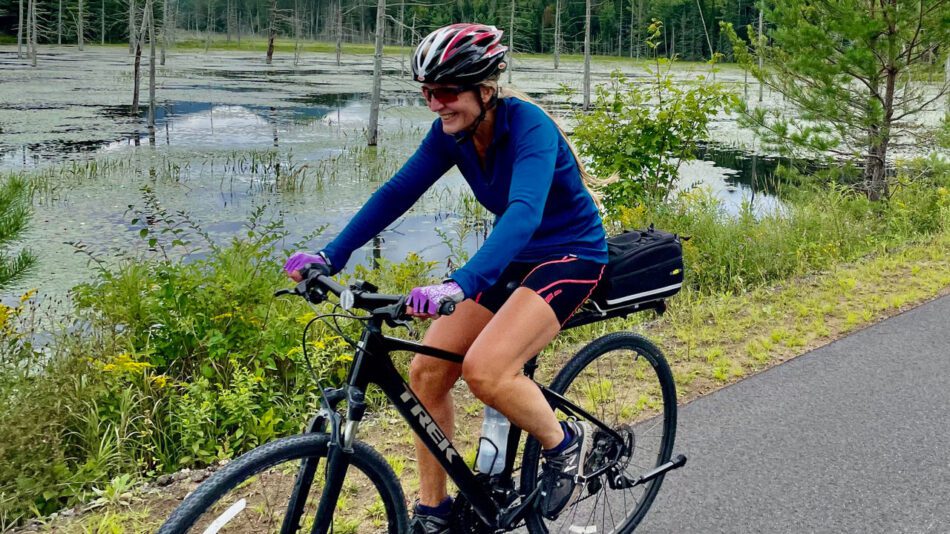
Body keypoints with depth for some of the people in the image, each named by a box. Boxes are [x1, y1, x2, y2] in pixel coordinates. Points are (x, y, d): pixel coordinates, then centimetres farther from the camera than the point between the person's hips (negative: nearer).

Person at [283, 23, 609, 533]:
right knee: (425, 371, -4)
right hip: (513, 256, 7)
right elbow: (397, 192, -6)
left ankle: (565, 443, 1)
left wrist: (459, 285, -55)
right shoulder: (451, 133, -6)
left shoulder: (528, 126, -27)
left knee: (484, 369, -28)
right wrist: (330, 256, -17)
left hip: (571, 255, -7)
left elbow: (523, 212, -42)